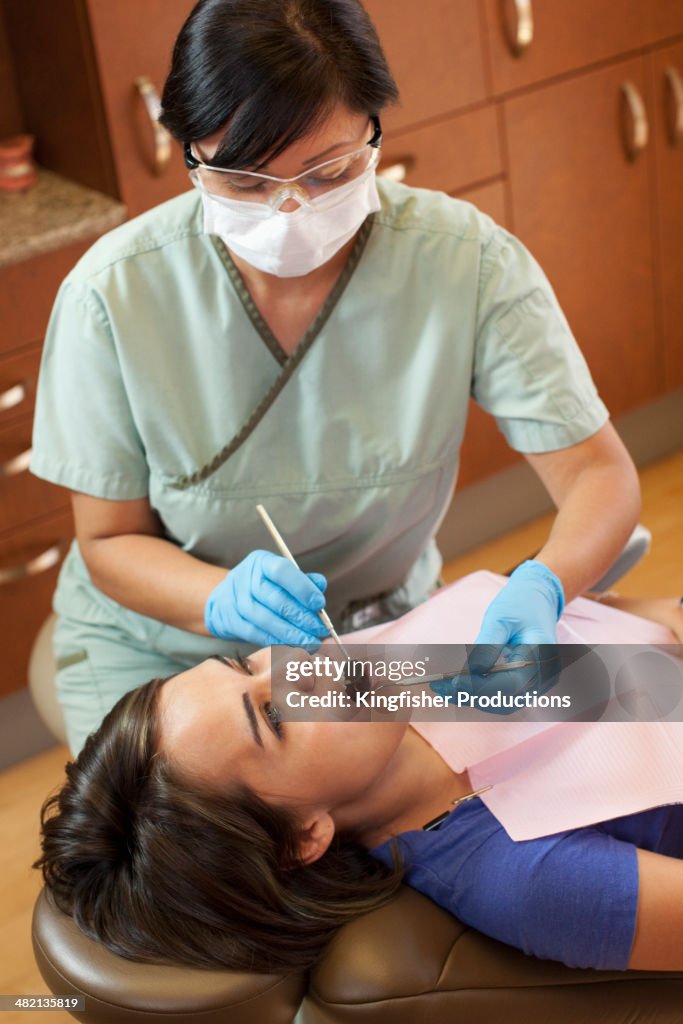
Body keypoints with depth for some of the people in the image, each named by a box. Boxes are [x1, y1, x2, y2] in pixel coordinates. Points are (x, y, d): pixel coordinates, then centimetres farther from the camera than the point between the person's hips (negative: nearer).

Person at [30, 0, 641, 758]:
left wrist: (540, 589, -39)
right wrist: (224, 599, -33)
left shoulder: (468, 261, -19)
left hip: (382, 628, 1)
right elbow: (109, 541, -11)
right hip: (161, 650, -1)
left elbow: (599, 474, -16)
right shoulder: (113, 294, -21)